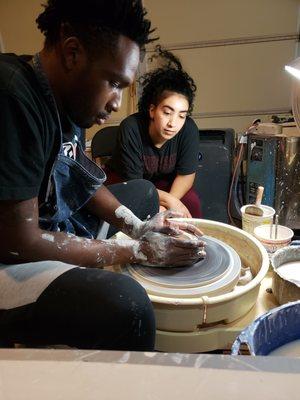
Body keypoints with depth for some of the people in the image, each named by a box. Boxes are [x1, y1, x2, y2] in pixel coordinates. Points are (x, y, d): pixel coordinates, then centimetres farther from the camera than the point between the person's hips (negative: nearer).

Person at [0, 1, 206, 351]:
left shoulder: (67, 99, 1)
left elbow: (82, 178, 13)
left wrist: (136, 226, -1)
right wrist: (136, 250, -18)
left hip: (52, 226, 10)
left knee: (144, 192, 17)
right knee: (126, 303, -34)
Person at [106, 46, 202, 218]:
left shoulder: (189, 129, -24)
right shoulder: (131, 128, -31)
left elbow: (186, 174, -14)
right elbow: (132, 182, -25)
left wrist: (165, 207, -28)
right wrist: (169, 201, -33)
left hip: (162, 181, 3)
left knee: (191, 201, -20)